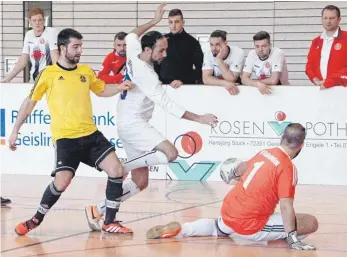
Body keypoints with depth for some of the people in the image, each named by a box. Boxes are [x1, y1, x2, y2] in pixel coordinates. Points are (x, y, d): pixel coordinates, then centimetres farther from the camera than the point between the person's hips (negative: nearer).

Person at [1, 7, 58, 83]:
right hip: (33, 80, 5)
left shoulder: (51, 32, -6)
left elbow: (55, 57, -16)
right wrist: (6, 79, 10)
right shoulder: (29, 35, 11)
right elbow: (23, 61, 14)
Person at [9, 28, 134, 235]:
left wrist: (120, 87, 9)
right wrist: (15, 130, 6)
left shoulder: (86, 71, 11)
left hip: (91, 134, 5)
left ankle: (110, 222, 5)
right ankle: (37, 219, 9)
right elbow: (30, 102, 6)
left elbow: (101, 90, 29)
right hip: (65, 138, -5)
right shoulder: (49, 74, -2)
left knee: (117, 170, -8)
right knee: (62, 182, -18)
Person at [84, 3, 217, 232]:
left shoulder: (134, 55, 2)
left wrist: (154, 21, 29)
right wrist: (199, 119, -24)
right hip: (133, 124, -9)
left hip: (130, 125, 9)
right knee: (171, 153, -28)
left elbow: (131, 36, 26)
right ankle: (122, 168, -16)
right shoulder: (146, 74, -21)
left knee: (140, 182, 8)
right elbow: (167, 104, -24)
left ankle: (98, 211, 10)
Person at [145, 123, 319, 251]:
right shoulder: (287, 168, -16)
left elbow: (243, 168, 28)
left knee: (218, 228, 42)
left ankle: (180, 230, 20)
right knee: (311, 223, -9)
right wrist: (293, 239, -22)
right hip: (249, 226, -7)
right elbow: (286, 206, -23)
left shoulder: (265, 153, 6)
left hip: (227, 213, 7)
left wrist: (232, 174, 49)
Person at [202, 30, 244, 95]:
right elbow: (206, 79, -16)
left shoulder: (238, 53, -16)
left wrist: (219, 59, -26)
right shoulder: (208, 54, -7)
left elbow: (231, 80, -22)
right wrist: (225, 83, -30)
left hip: (235, 88, -2)